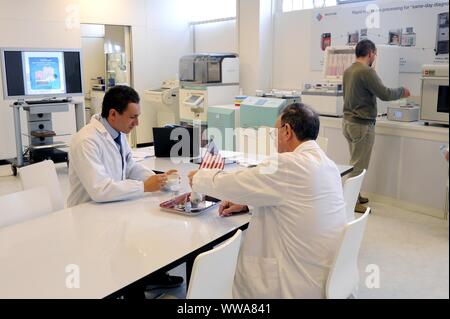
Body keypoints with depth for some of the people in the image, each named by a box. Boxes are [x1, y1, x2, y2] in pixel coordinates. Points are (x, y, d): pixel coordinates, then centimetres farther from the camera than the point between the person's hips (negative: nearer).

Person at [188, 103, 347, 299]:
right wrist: (246, 203, 10)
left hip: (301, 285, -8)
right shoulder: (327, 164, 4)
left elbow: (232, 183, -14)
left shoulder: (290, 164, -23)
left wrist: (198, 177, 5)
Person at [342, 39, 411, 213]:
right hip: (362, 124, -9)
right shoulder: (367, 71, -17)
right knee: (359, 165, -2)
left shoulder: (348, 71, 10)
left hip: (348, 120, 9)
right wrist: (402, 92, -1)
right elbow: (385, 94, -19)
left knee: (355, 162, 16)